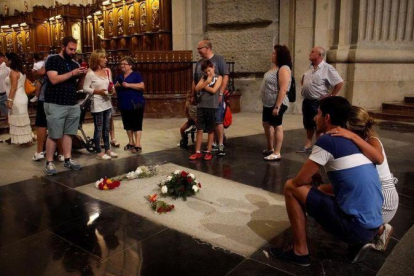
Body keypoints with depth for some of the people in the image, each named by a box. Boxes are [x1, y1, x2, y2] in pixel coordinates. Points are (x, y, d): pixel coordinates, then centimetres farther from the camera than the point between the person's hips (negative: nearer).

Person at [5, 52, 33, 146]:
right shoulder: (20, 71, 13)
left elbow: (13, 88, -21)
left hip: (17, 100, -9)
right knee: (22, 120, 13)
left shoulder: (13, 72, -15)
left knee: (20, 120, -2)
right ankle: (26, 140, 18)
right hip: (20, 98, 9)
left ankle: (26, 140, 4)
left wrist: (9, 100, -21)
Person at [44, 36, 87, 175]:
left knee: (68, 134, 10)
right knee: (53, 135, -2)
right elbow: (54, 79, -16)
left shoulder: (75, 64, 15)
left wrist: (82, 76, -4)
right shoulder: (53, 60, -2)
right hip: (55, 105, -5)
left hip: (73, 105, 6)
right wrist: (72, 73, -17)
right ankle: (49, 163, 6)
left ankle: (68, 160, 17)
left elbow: (78, 87, 15)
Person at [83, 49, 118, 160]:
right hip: (97, 104, -6)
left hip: (107, 103, 6)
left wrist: (112, 89, -6)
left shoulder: (108, 71, 7)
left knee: (106, 128, 15)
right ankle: (99, 152, 11)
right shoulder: (90, 73, -11)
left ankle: (107, 149, 26)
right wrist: (97, 91, -21)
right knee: (98, 129, 1)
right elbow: (85, 88, -10)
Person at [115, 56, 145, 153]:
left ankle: (137, 145, -3)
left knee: (137, 124, -4)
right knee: (127, 124, 13)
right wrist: (117, 85, -5)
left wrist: (128, 85, -22)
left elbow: (142, 86, -17)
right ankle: (131, 142, 24)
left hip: (135, 104, -7)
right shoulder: (120, 76, 15)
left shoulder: (136, 75, -4)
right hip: (124, 105, 7)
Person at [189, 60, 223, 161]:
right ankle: (198, 152, 10)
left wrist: (203, 86, 0)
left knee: (210, 130, 7)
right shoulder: (204, 78, 14)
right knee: (199, 130, 3)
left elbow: (214, 90, -11)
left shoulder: (218, 77, 3)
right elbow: (197, 88, -1)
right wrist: (206, 82, -10)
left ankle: (208, 152, 15)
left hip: (212, 107, -3)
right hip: (201, 106, 3)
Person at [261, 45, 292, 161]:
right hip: (268, 103, 10)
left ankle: (277, 153, 8)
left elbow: (283, 90, -24)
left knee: (277, 126, -1)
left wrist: (277, 106, -27)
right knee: (266, 124, 19)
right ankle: (270, 148, 34)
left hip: (277, 104, -10)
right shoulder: (275, 67, 12)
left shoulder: (284, 69, -18)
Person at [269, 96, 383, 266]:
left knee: (291, 188, -1)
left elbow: (300, 181, -8)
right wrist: (314, 179, 23)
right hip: (372, 225, 9)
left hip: (354, 225, -9)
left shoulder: (327, 140, -12)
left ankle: (300, 252, 6)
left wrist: (312, 178, 15)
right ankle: (357, 242, 14)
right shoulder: (353, 140, 14)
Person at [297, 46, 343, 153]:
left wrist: (330, 96, -13)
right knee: (308, 125, 15)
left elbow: (340, 83, -16)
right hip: (306, 101, 8)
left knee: (318, 126, 1)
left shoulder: (327, 68, -14)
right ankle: (307, 145, 25)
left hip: (318, 102, -7)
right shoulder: (310, 67, 10)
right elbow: (304, 80, 28)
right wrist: (303, 84, 11)